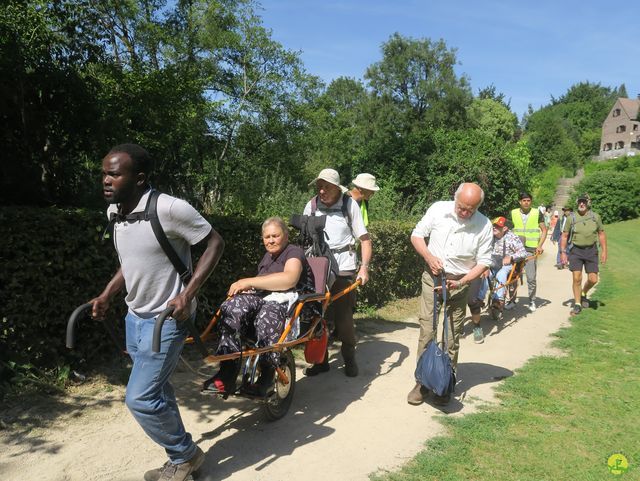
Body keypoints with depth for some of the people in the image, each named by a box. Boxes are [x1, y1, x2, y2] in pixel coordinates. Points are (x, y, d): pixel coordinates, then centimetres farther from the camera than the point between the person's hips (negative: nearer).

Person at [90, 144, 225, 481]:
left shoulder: (170, 208, -24)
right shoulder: (114, 211, 2)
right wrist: (107, 295, 8)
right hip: (135, 316, 8)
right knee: (155, 391, 17)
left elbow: (215, 243, -16)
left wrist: (188, 294, -22)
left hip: (166, 318, -8)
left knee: (139, 398, -6)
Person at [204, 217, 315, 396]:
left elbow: (289, 279, -17)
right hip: (263, 298, 7)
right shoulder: (268, 257, 30)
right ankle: (227, 376, -29)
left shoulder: (294, 252, 4)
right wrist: (245, 287, -1)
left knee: (267, 316, -42)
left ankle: (267, 378, -26)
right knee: (230, 307, -25)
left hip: (289, 300, -7)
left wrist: (249, 282, -15)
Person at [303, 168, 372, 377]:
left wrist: (364, 267, -15)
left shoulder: (349, 204, -4)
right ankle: (321, 360, 20)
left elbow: (364, 239, -4)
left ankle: (349, 359, 19)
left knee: (344, 316, 0)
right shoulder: (311, 206, 2)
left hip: (344, 268, -2)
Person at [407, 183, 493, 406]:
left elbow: (483, 262, -4)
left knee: (452, 337, 5)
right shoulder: (438, 210, -9)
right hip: (432, 278, 0)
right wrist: (429, 257, -15)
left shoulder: (484, 226, -10)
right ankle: (422, 382, 12)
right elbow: (417, 235, 2)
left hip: (459, 284, 0)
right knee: (427, 331, -1)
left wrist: (461, 282, -17)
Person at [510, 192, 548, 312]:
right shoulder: (513, 213, 5)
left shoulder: (537, 213, 1)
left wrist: (540, 245, -6)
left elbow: (544, 230, 5)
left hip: (531, 249, -2)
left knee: (531, 278, -3)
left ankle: (532, 301, 13)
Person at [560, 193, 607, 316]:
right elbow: (564, 236, 3)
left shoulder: (595, 217, 2)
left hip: (591, 251, 2)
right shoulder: (571, 218, -2)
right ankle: (577, 304, 8)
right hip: (576, 251, -1)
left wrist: (604, 251, 4)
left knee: (593, 279, 1)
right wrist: (563, 252, -2)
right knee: (577, 278, -5)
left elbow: (601, 234, 9)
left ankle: (583, 293, 32)